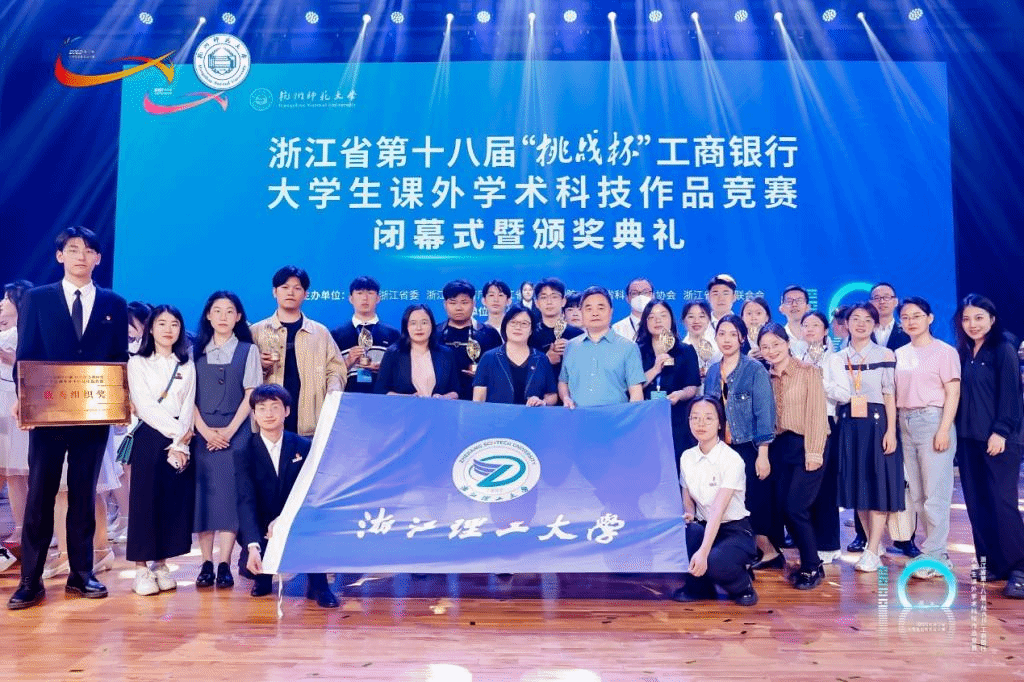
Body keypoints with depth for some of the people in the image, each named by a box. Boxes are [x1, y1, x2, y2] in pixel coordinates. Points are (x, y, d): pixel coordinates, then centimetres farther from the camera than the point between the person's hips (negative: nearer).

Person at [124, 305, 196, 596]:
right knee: (145, 500, -2)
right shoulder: (137, 363, 4)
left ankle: (161, 563, 15)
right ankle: (141, 568, 6)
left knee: (175, 501, 4)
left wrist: (180, 443, -8)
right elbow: (144, 406, -6)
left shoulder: (187, 365, 12)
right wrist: (175, 430, -11)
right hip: (150, 438, -3)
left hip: (181, 441, 3)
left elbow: (188, 406, 4)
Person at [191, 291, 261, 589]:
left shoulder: (248, 350, 5)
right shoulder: (197, 351, 8)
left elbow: (251, 394, 0)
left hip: (235, 431, -1)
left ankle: (225, 565, -1)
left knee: (231, 493, -4)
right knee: (203, 492, 0)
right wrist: (205, 430, -8)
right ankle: (206, 563, 6)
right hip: (202, 432, 1)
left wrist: (229, 430, -9)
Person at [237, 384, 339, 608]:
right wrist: (253, 546, -34)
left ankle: (318, 585, -11)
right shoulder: (245, 452, -7)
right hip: (260, 529, 0)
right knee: (250, 565, -26)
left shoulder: (304, 447, -3)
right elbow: (246, 501, -19)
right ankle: (263, 575, 15)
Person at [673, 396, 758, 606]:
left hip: (736, 531, -5)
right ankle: (698, 586, -1)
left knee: (713, 563, -35)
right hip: (704, 528, 5)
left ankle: (743, 583, 3)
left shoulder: (732, 459, -18)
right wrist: (687, 515, -17)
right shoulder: (686, 457, 0)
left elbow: (718, 510, -28)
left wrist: (703, 552, -38)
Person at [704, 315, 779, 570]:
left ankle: (769, 551, 16)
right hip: (719, 450, 5)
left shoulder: (755, 370, -6)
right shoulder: (712, 372, 9)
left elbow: (764, 413, -9)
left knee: (754, 504, -5)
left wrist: (763, 454, -13)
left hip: (748, 449, -5)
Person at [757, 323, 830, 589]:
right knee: (784, 507, 5)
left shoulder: (808, 371, -6)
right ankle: (810, 561, 21)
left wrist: (814, 451, -15)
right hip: (779, 447, 5)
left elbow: (817, 412, -11)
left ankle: (812, 567, 6)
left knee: (796, 507, -11)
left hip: (806, 445, -5)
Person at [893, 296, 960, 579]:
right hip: (905, 423, 6)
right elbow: (895, 394, 12)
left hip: (933, 420, -6)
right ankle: (936, 551, 18)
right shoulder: (899, 354, 13)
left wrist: (944, 430, -15)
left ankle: (934, 556, 2)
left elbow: (953, 393, -7)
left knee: (935, 494, -5)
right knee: (916, 494, 9)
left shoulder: (944, 351, -2)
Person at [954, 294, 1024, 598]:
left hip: (998, 439, -6)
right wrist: (957, 432, 9)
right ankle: (991, 564, 15)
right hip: (968, 439, 6)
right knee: (977, 504, 7)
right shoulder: (962, 353, 13)